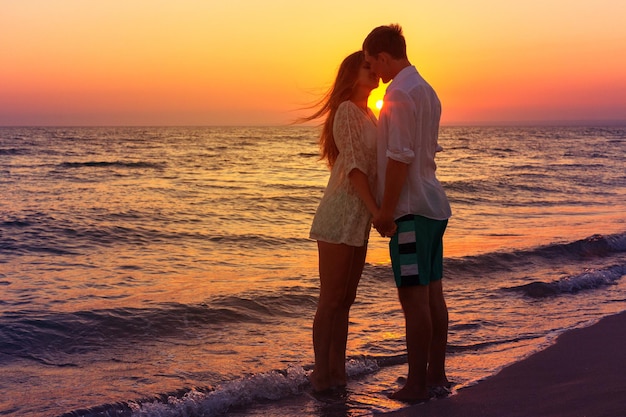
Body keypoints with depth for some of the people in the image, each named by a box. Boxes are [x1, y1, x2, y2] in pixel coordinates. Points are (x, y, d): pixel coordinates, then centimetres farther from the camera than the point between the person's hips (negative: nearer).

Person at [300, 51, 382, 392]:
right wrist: (375, 210, -24)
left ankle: (337, 372, 19)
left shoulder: (368, 115, 17)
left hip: (358, 220, 9)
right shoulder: (348, 110, -10)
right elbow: (354, 165, -19)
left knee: (345, 299, 12)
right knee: (331, 299, -2)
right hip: (339, 216, -9)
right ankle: (322, 374, 6)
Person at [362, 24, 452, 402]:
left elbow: (400, 158, -20)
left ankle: (417, 384, 2)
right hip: (433, 205, 10)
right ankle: (436, 374, 20)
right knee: (433, 294, 13)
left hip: (412, 209, -10)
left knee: (414, 298, -4)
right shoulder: (426, 90, 16)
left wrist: (385, 210, -15)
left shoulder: (400, 93, -14)